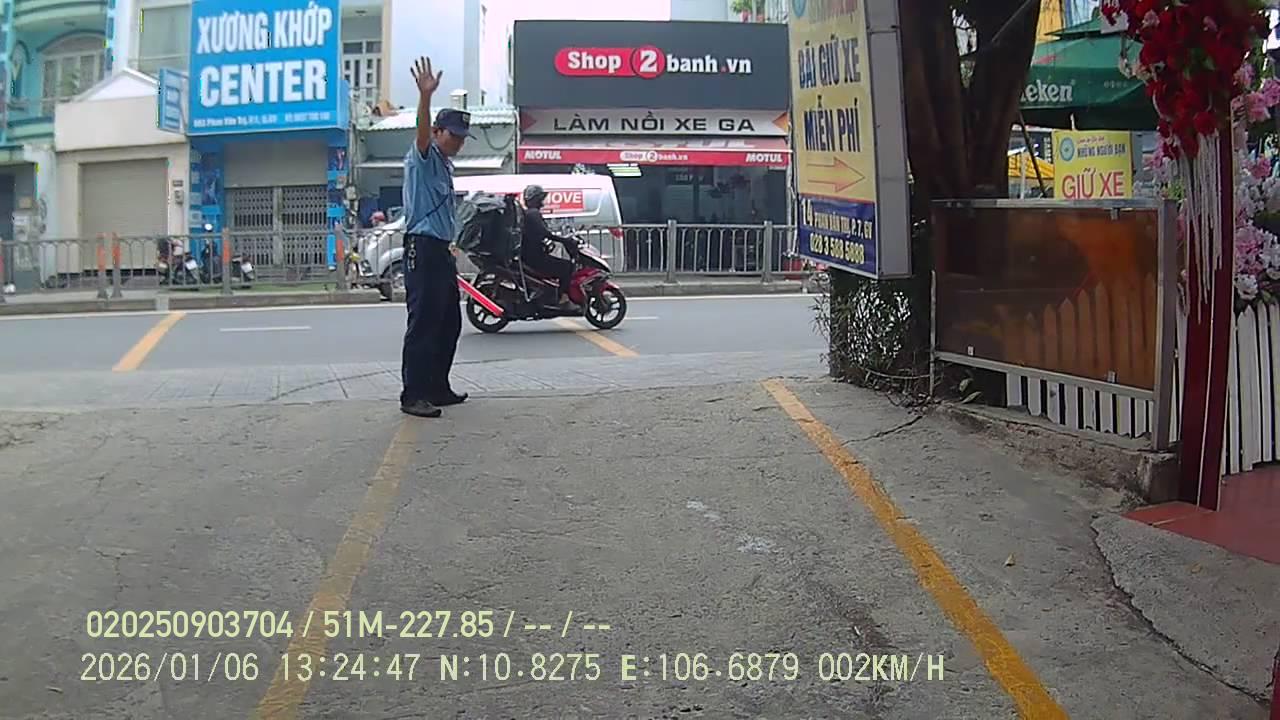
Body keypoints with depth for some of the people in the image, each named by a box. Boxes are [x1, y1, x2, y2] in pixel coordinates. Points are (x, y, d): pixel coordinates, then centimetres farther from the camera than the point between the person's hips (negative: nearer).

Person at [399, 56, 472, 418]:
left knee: (449, 323, 13)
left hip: (442, 250, 10)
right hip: (423, 248, -10)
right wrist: (425, 96, -45)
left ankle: (438, 387, 23)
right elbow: (421, 132, -28)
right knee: (423, 323, -11)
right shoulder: (423, 157, -5)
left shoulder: (446, 166, 22)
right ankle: (413, 395, -9)